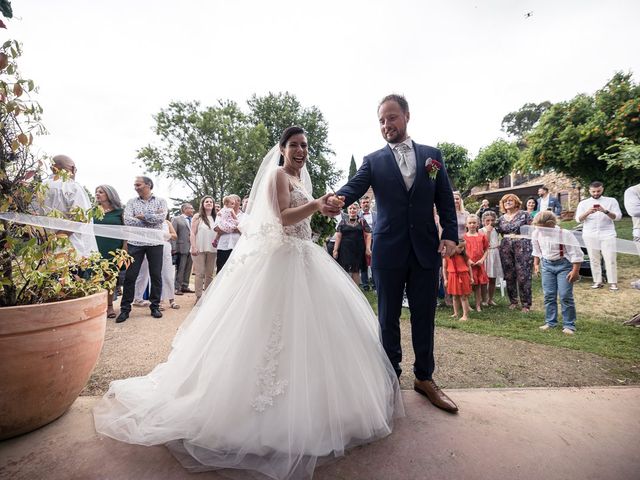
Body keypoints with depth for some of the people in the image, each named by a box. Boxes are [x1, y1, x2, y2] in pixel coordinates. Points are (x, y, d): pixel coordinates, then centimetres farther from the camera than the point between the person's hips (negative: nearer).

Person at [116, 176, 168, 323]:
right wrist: (152, 219, -11)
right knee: (130, 276, 2)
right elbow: (128, 220, -9)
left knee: (156, 276, 5)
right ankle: (125, 308, 13)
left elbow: (161, 218, -13)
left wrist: (142, 216, -9)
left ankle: (155, 306, 18)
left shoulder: (161, 201, 4)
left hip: (155, 243, -1)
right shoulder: (131, 202, 8)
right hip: (135, 243, 1)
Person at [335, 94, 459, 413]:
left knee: (424, 315, 10)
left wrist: (450, 235, -4)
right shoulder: (373, 161, 5)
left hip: (426, 249, 2)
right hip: (389, 251, -1)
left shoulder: (432, 155, 10)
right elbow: (354, 187, -13)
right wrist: (335, 199, -35)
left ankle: (424, 378, 29)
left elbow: (445, 199, 8)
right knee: (388, 318, 9)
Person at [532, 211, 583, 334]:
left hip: (564, 264, -4)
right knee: (548, 295, 7)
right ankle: (550, 322, 19)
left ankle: (569, 325, 8)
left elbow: (576, 254, -15)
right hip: (547, 264, 5)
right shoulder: (536, 233, -5)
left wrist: (575, 271, -18)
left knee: (565, 296, -4)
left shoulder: (564, 234, -20)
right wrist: (536, 264, 13)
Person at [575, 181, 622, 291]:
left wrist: (605, 211, -19)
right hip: (590, 235, 1)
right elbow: (578, 219, 0)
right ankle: (597, 281, 8)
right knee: (594, 259, 2)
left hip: (607, 234, -1)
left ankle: (613, 283, 1)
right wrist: (588, 212, -19)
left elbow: (618, 217, -1)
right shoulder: (583, 203, 8)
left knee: (610, 259, -4)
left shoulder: (611, 200, 7)